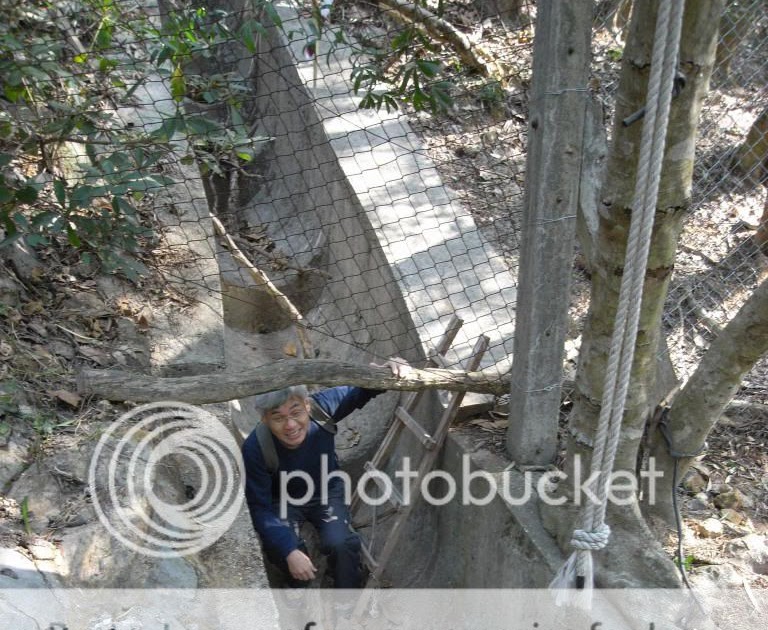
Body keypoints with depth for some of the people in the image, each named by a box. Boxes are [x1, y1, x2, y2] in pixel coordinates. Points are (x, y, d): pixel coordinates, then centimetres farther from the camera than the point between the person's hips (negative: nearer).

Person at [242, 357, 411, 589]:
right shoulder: (256, 448, -32)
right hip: (283, 500, -1)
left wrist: (388, 371, -37)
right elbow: (259, 507, -25)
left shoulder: (321, 408, -29)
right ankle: (301, 586, 5)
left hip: (327, 492, 1)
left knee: (341, 543, -24)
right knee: (279, 548, -29)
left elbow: (361, 388, -15)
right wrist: (290, 551, -35)